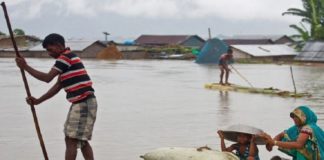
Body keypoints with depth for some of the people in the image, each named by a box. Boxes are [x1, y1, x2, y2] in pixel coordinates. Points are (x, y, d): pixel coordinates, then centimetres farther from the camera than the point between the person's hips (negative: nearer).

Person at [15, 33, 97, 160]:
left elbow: (47, 78, -15)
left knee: (71, 140, -8)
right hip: (81, 103, 10)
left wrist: (26, 67, -8)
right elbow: (57, 86, 19)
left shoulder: (65, 57, -11)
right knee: (81, 140, 13)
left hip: (84, 103, -10)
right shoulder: (67, 59, 19)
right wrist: (38, 101, 14)